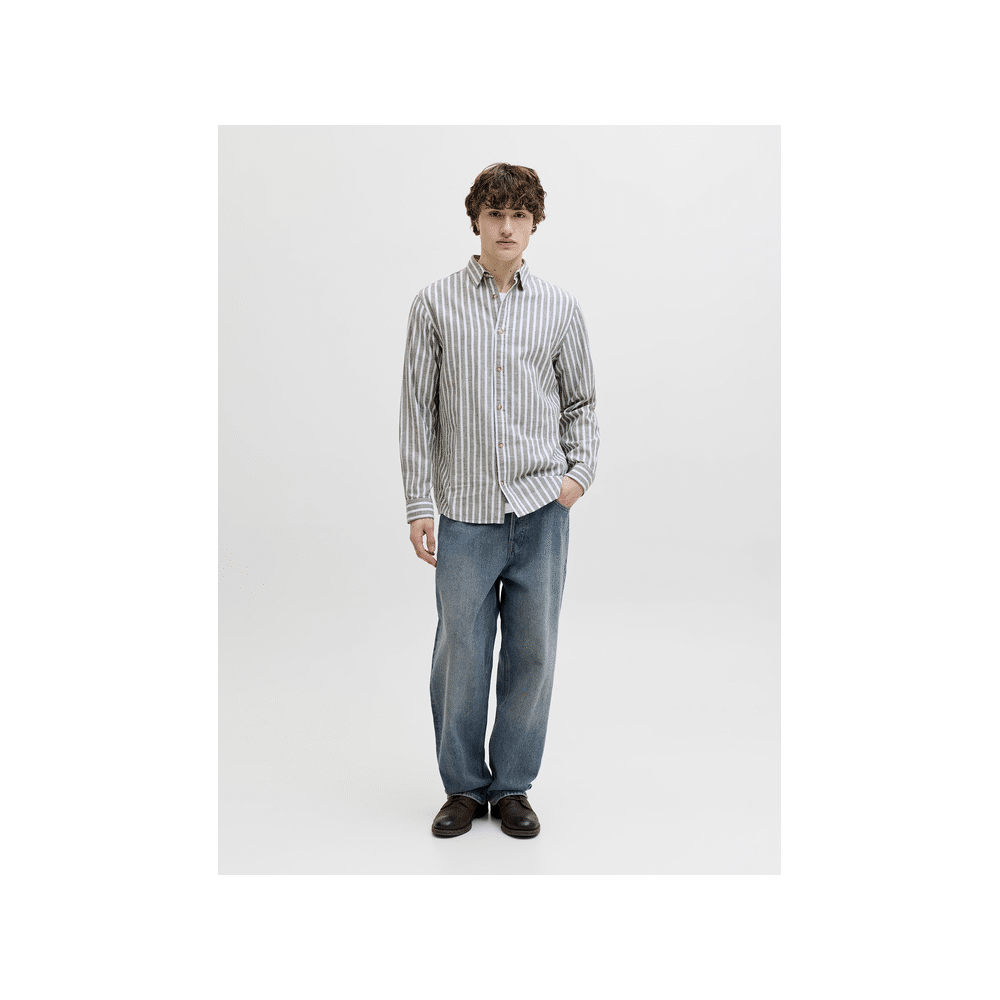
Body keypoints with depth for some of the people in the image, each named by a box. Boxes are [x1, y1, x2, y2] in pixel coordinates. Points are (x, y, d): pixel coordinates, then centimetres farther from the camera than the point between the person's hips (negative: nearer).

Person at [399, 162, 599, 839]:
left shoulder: (560, 309, 7)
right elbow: (418, 410, 4)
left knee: (532, 654, 7)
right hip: (466, 512, -1)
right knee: (460, 655, 4)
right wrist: (419, 506, 0)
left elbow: (581, 403, 15)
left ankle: (513, 786, 25)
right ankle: (465, 786, 24)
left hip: (542, 509, 1)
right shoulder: (436, 305, 4)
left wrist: (580, 472, -1)